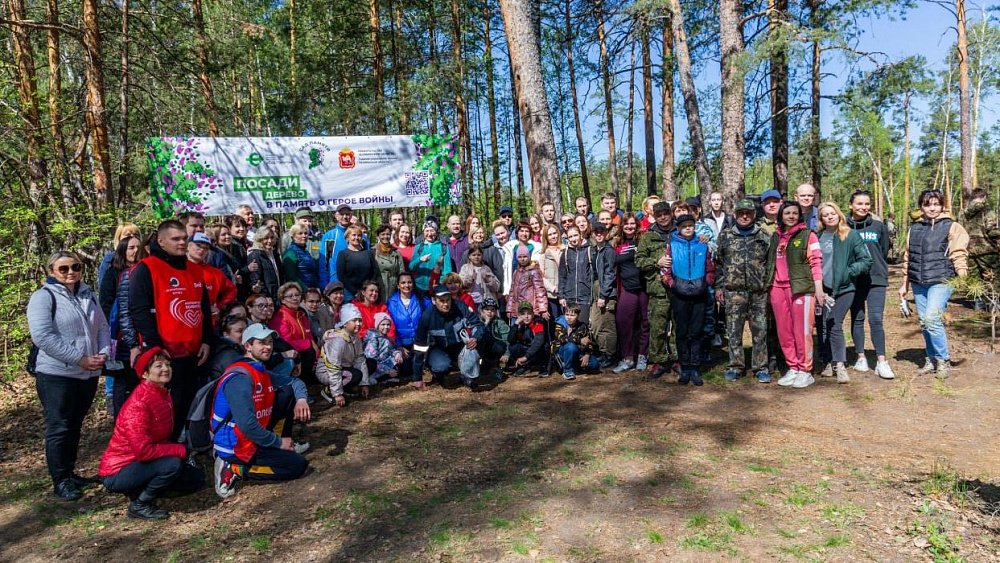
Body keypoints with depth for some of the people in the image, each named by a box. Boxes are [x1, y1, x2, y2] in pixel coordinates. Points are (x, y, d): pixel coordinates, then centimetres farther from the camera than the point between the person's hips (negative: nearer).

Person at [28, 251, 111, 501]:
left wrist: (103, 353, -7)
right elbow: (42, 336, -18)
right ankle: (60, 481, 10)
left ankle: (70, 472, 28)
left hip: (88, 375, 6)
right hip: (57, 375, -6)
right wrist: (79, 359, -19)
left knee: (75, 426, 16)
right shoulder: (43, 296, -8)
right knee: (59, 428, 0)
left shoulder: (88, 294, 11)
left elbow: (102, 327, 11)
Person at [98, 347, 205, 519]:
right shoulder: (138, 403, -24)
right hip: (117, 472, -8)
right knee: (173, 464, -30)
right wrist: (180, 450, -20)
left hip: (142, 464, 8)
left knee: (197, 477, 3)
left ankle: (140, 491, 11)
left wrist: (178, 449, -9)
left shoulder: (164, 395, 4)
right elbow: (143, 450, -30)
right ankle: (139, 505, -8)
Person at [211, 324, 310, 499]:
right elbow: (248, 425, -29)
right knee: (299, 465, -9)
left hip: (253, 436, 9)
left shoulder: (262, 371, 6)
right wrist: (278, 442, -16)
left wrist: (301, 399, -6)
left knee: (287, 394, 3)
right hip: (236, 446, -9)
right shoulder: (240, 378, -23)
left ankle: (283, 449, 10)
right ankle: (235, 469, -4)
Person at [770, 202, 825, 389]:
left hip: (801, 287, -5)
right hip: (778, 288, 5)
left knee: (802, 330, -3)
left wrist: (819, 289, -10)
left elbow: (816, 263, -3)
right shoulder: (776, 237, 16)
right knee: (784, 332, 7)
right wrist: (769, 287, 15)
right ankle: (792, 368, 17)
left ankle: (805, 371, 6)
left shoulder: (808, 235, 2)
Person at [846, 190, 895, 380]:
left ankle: (881, 361, -5)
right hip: (852, 280, 0)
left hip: (876, 279, 0)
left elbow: (885, 251, 11)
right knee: (857, 319, 9)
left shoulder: (879, 226, 5)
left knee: (876, 319, -7)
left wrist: (876, 267, 7)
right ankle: (861, 357, 19)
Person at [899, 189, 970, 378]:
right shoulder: (914, 228, 15)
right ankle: (932, 360, 21)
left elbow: (959, 255, -6)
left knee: (932, 319, -16)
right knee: (924, 323, 8)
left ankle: (944, 361, -1)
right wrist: (905, 284, 20)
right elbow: (908, 257, 19)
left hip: (941, 282, -5)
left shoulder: (951, 227, 1)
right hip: (919, 284, 5)